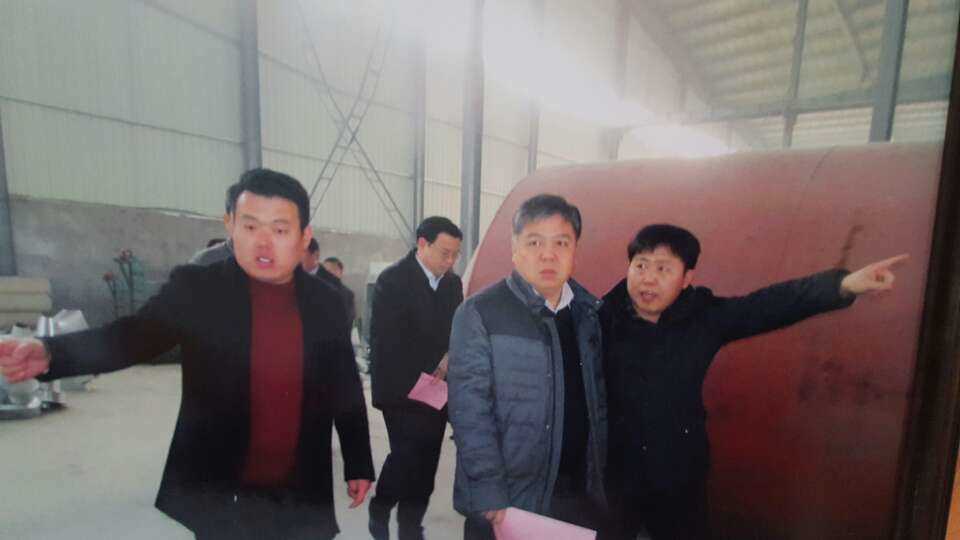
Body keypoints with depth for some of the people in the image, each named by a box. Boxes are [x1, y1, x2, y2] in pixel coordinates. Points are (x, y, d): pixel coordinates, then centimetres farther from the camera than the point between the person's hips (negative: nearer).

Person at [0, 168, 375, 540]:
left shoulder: (327, 304, -4)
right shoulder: (196, 288, -7)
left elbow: (347, 391, 2)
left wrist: (359, 464, 6)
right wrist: (50, 353, -35)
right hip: (218, 493, -1)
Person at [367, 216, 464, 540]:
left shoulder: (453, 283, 8)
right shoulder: (393, 279, -10)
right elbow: (384, 341, -14)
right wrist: (412, 384, -17)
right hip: (403, 391, -5)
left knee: (426, 464, 10)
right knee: (406, 456, -4)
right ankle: (380, 510, 25)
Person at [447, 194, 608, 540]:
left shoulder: (591, 313, 2)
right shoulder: (478, 314, -13)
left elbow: (599, 401, 8)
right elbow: (470, 411, -14)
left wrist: (601, 479, 7)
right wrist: (491, 499, -16)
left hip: (584, 497, 5)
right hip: (507, 503, -4)